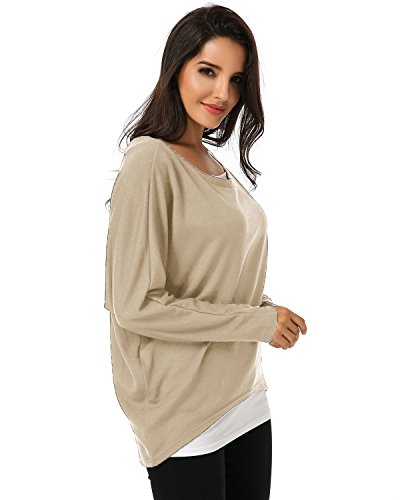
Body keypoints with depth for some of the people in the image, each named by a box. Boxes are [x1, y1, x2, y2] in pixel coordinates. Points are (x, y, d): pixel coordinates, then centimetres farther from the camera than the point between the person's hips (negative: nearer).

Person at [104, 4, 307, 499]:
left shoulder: (216, 166, 10)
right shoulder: (151, 162, -15)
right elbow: (136, 306, -20)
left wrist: (268, 310, -1)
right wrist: (258, 322, -16)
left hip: (244, 396, 8)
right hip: (181, 409, -8)